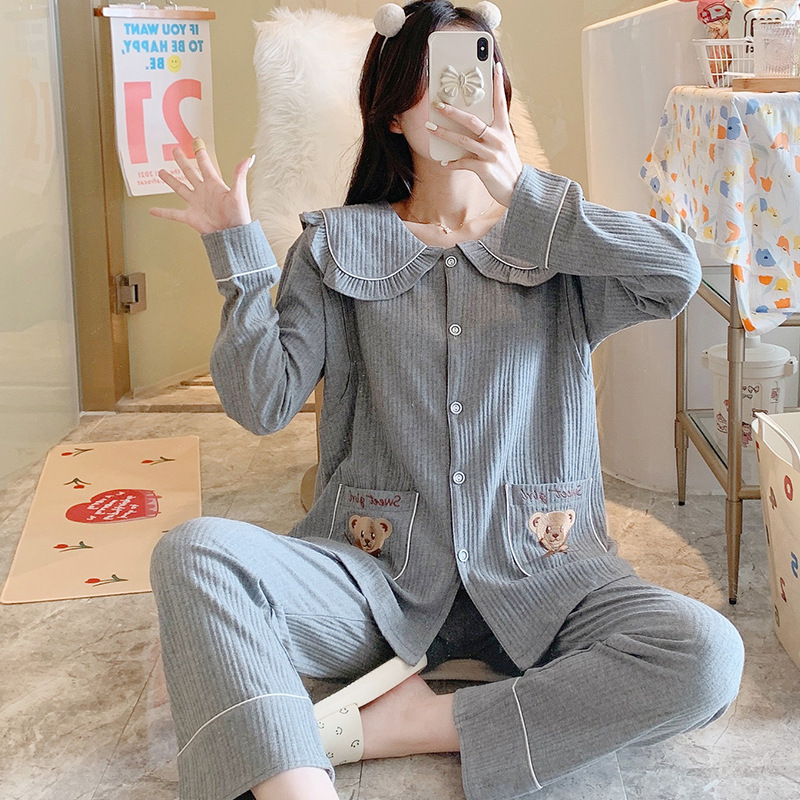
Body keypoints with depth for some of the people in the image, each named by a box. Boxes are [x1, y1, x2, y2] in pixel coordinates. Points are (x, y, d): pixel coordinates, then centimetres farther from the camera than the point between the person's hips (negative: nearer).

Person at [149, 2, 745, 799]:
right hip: (375, 574, 0)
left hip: (537, 571, 1)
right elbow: (262, 403, -2)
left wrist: (524, 195, -15)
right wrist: (236, 254, -6)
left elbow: (679, 273, -13)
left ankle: (418, 722, -19)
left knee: (707, 654, -27)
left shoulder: (559, 242, 9)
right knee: (192, 552, -27)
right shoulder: (338, 243, 9)